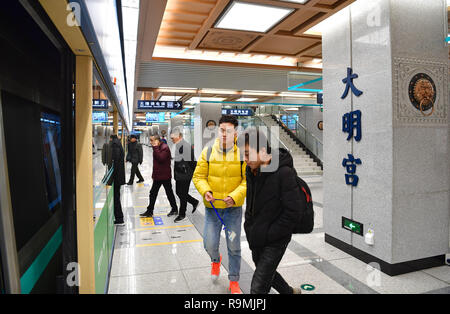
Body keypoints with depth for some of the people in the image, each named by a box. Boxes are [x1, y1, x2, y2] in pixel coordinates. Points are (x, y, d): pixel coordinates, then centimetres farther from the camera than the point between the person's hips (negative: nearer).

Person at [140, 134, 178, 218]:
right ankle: (149, 211, 18)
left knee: (169, 193, 6)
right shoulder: (157, 148, 13)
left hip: (165, 176, -9)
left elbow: (161, 158, -31)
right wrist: (154, 174, 18)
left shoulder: (165, 148, -17)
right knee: (153, 193, 10)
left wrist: (155, 147, -26)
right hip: (157, 176, 9)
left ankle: (174, 209, 22)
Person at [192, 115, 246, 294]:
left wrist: (235, 196, -21)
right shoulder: (208, 152, -4)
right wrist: (205, 191, -18)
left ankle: (234, 281, 32)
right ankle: (216, 260, 42)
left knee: (234, 247, 9)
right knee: (209, 244, 5)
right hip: (212, 208, 1)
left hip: (234, 208, -1)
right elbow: (198, 176, 1)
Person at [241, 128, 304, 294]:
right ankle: (291, 291, 52)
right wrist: (249, 228, 6)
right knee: (268, 273, 26)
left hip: (274, 242, -7)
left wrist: (268, 235, -18)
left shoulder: (284, 172, -22)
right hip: (256, 239, 8)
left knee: (257, 288, -4)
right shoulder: (251, 171, 0)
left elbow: (293, 211, -21)